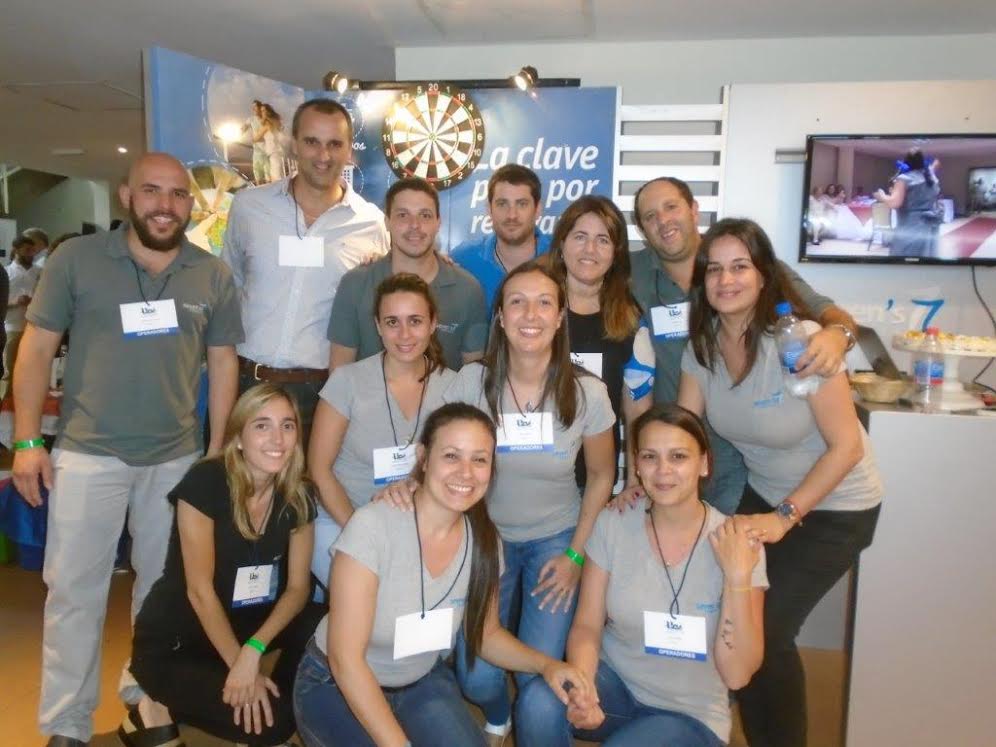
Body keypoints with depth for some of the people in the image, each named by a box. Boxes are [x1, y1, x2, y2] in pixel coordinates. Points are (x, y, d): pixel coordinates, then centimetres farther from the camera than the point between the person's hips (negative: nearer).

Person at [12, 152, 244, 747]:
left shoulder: (214, 275, 2)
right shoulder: (76, 259, -3)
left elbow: (223, 362, 6)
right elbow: (37, 348, -1)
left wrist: (218, 450, 2)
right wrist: (28, 440, -6)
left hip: (176, 458, 2)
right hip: (88, 453, -2)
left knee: (164, 587, 14)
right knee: (75, 589, 4)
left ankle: (148, 696, 34)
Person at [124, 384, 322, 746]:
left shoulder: (299, 495, -8)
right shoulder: (204, 483, -23)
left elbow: (298, 587, -7)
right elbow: (200, 590, -20)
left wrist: (254, 648, -23)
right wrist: (239, 665, -19)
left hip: (244, 624, 5)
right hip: (173, 643, -4)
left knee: (322, 627, -22)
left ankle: (283, 698, 3)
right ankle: (157, 710, 3)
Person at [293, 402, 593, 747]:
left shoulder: (483, 540, -12)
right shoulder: (373, 525, -28)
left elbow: (485, 634, 4)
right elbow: (345, 659, -24)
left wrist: (546, 664, -13)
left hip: (422, 682, 4)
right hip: (336, 686, -3)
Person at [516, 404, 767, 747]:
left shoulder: (738, 544, -15)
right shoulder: (612, 524, -9)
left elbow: (736, 674, -16)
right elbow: (587, 626, -5)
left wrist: (737, 578, -27)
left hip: (691, 714, -1)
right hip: (615, 682, 2)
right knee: (539, 703, -29)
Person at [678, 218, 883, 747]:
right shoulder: (702, 346, -10)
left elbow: (847, 446, -23)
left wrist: (784, 517, -23)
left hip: (833, 507, -5)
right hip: (761, 493, 5)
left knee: (765, 631, -8)